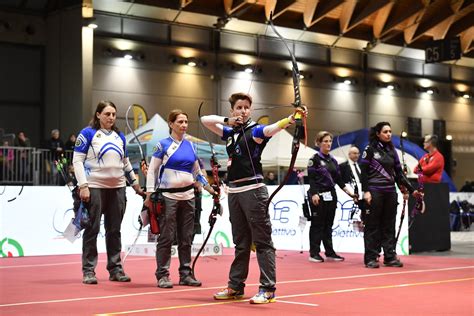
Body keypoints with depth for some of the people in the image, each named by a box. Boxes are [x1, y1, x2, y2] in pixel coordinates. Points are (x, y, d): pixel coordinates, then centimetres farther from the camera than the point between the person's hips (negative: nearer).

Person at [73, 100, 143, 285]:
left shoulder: (119, 136, 14)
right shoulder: (88, 133, -2)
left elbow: (126, 163, 22)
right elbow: (77, 160, -6)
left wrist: (135, 184, 21)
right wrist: (83, 186, -14)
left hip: (117, 189, 5)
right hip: (94, 188, -5)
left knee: (114, 230, 8)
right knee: (92, 229, -2)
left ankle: (115, 269, 14)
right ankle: (88, 271, 3)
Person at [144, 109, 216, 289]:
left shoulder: (190, 146, 10)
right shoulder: (163, 145, -4)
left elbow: (197, 171, 19)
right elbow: (152, 170, -3)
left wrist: (210, 189, 13)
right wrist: (149, 195, -10)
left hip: (188, 196, 5)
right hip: (168, 196, -5)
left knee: (186, 238, 7)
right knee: (166, 237, -4)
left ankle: (186, 274, 13)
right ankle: (162, 275, 1)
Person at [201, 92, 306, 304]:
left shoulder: (255, 130, -4)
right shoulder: (229, 132, 14)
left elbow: (272, 128, -24)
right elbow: (205, 120, 17)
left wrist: (290, 119, -45)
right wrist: (227, 120, -1)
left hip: (253, 190, -6)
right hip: (234, 191, 6)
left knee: (262, 240, -4)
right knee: (240, 242, 14)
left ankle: (268, 289, -4)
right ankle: (235, 287, 20)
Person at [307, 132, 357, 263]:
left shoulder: (333, 160, 14)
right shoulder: (314, 159, -5)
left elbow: (338, 179, 15)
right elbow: (311, 178, -12)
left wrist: (349, 192, 9)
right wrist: (314, 194, -23)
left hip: (331, 195, 6)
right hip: (318, 195, -6)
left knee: (328, 225, 9)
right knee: (317, 224, -3)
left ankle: (330, 252, 14)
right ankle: (314, 253, 1)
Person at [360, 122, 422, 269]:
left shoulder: (392, 151, 13)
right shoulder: (370, 149, -2)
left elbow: (399, 173, 15)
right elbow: (363, 171, -6)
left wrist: (411, 190, 10)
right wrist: (365, 191, -14)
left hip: (390, 192, 5)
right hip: (374, 192, -5)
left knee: (389, 226, 6)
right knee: (372, 226, -1)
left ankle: (390, 256, 10)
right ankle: (371, 258, 2)